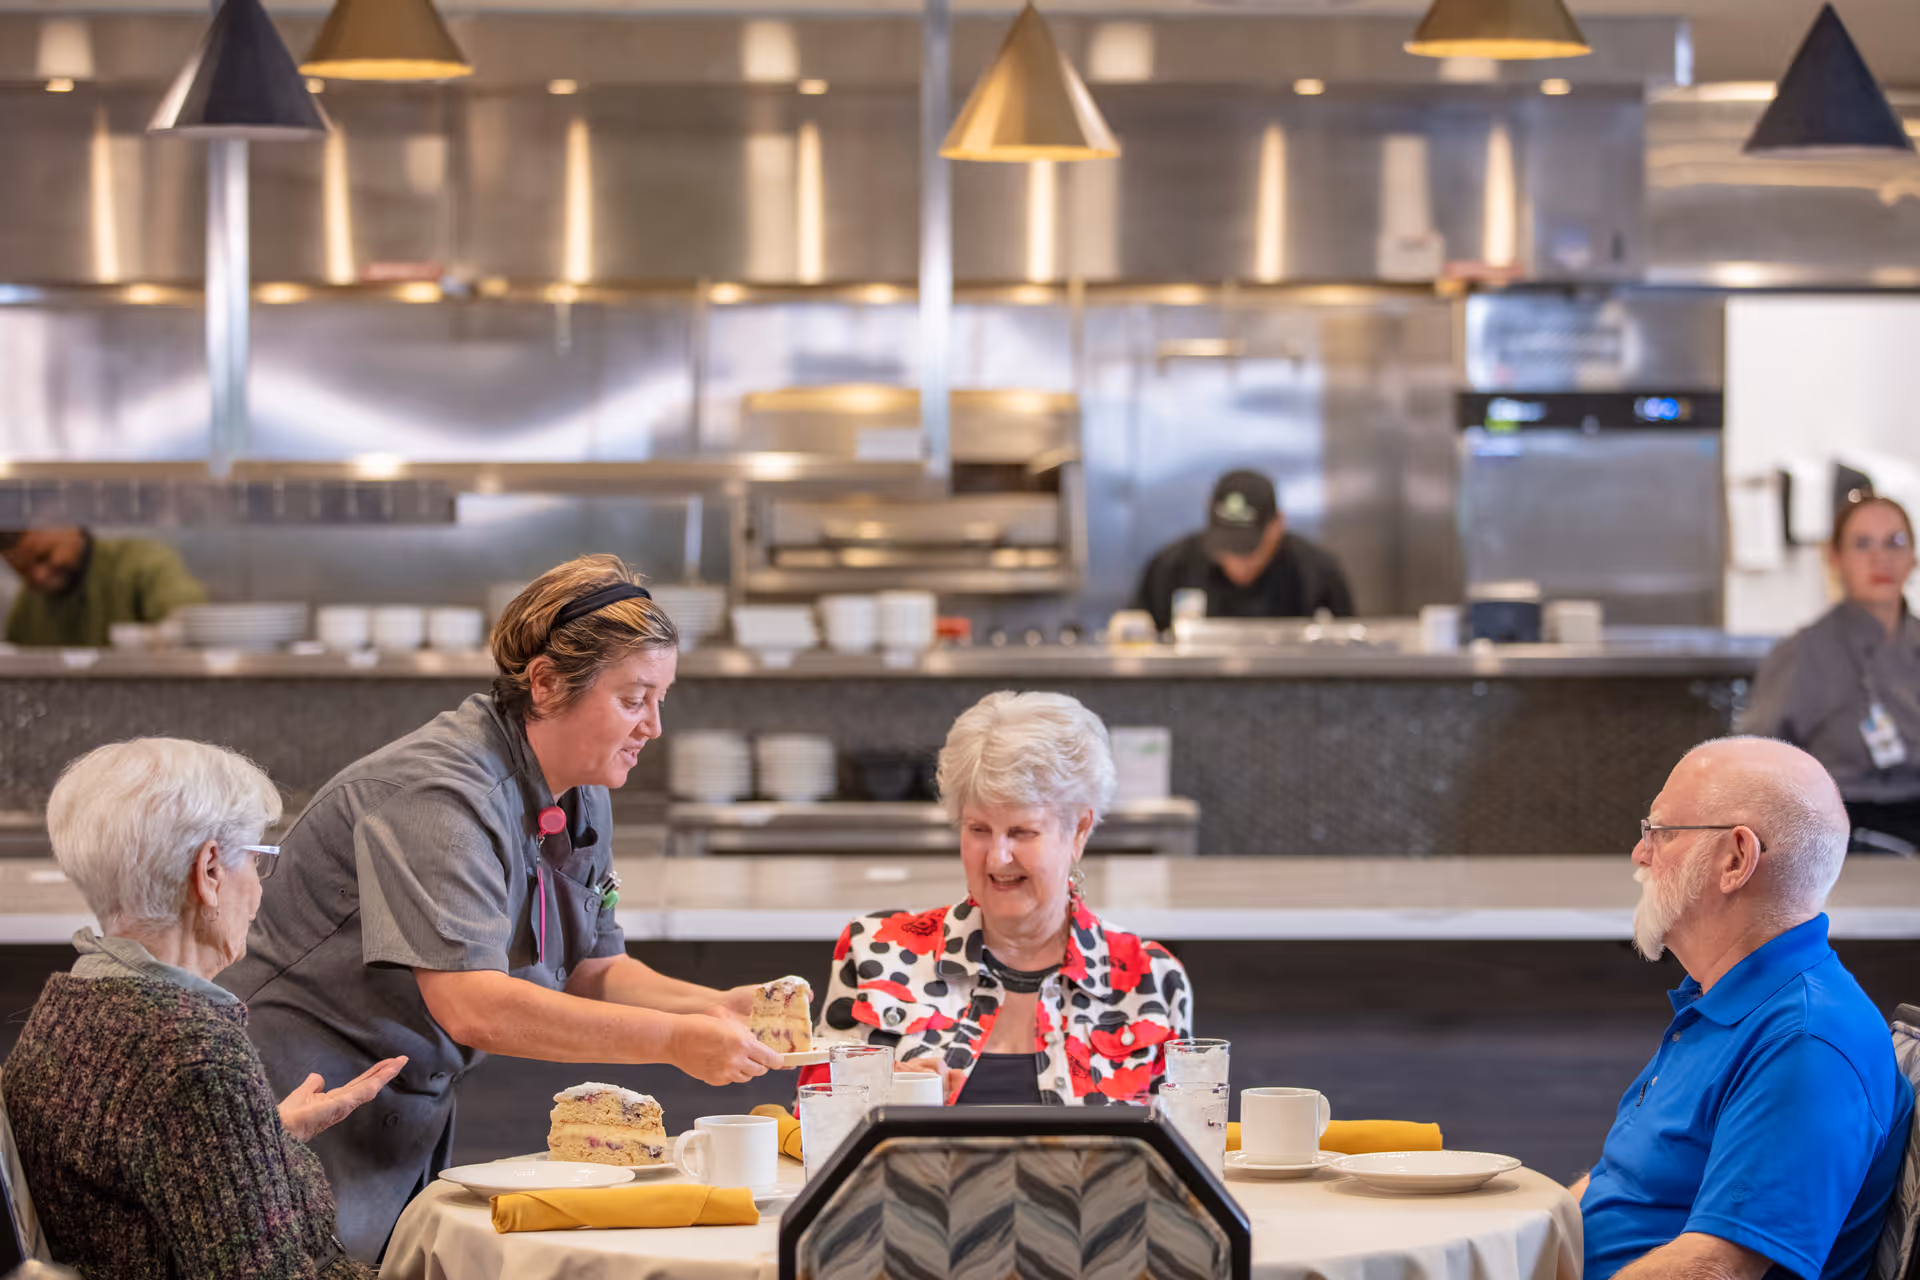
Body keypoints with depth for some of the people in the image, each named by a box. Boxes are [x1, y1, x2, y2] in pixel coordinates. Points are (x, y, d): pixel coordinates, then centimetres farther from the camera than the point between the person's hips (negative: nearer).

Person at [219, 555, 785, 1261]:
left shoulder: (580, 799, 5)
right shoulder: (439, 792, -25)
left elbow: (594, 970, 11)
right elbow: (471, 1007, -34)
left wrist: (719, 1009, -8)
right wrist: (673, 1041, -34)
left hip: (410, 1121, 9)